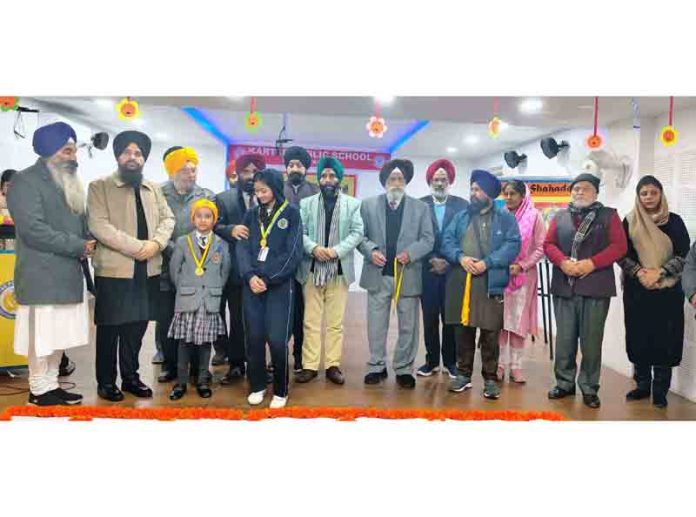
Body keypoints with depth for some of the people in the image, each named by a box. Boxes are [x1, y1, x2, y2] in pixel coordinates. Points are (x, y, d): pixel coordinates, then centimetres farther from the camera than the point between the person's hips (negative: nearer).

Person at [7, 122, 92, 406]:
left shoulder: (69, 182, 18)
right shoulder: (26, 181, -8)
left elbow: (78, 221, 23)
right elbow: (33, 229, -18)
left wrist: (88, 242, 1)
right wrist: (78, 246, -15)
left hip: (68, 273, 8)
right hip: (42, 275, -8)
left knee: (59, 334, 12)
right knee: (42, 335, -1)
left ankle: (51, 385, 22)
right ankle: (39, 390, 11)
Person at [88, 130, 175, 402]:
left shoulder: (154, 188, 15)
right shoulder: (100, 186, -3)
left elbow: (167, 218, 11)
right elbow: (99, 226, -14)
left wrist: (156, 242, -10)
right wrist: (137, 247, -19)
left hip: (148, 270, 5)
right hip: (114, 269, -5)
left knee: (137, 325, 12)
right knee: (110, 328, 5)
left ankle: (130, 376, 26)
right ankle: (106, 381, 19)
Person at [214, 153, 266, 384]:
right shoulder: (223, 199, 8)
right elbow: (214, 227, -1)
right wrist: (231, 230, -20)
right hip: (235, 271, 0)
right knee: (237, 320, 8)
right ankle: (236, 364, 21)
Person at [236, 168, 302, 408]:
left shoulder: (291, 214, 0)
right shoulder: (251, 215, 12)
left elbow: (293, 253, -6)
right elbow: (242, 248, 5)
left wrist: (267, 278, -11)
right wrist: (250, 276, -11)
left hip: (280, 285, -3)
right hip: (252, 284, 4)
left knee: (277, 339, -6)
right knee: (254, 337, 5)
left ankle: (280, 390, 12)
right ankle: (257, 385, 22)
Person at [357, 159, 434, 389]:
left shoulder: (421, 207, 5)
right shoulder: (369, 205, 7)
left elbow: (428, 239, 1)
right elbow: (360, 235, 5)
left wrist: (410, 253, -16)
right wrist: (371, 250, -14)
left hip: (408, 275, 0)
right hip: (378, 274, 1)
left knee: (408, 325, 7)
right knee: (376, 324, 8)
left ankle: (404, 369, 20)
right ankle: (377, 366, 22)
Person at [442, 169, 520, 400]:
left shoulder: (505, 218, 5)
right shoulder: (461, 216, 16)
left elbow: (512, 245, -7)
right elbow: (447, 240, 6)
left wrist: (487, 262, -17)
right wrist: (460, 257, -13)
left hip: (490, 282, -3)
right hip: (461, 281, 3)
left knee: (490, 333, 2)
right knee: (462, 330, 9)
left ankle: (490, 379, 13)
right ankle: (463, 374, 21)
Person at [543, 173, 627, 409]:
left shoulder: (609, 215, 7)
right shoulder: (560, 217, 14)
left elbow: (619, 246, -3)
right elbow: (548, 244, 7)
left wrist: (592, 263, -15)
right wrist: (563, 262, -12)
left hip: (596, 287, -2)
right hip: (564, 286, 2)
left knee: (591, 340, 3)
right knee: (564, 339, 8)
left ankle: (589, 388, 15)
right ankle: (564, 383, 21)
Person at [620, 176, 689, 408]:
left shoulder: (674, 221, 3)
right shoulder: (630, 222, 5)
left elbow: (683, 255, -1)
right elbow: (621, 254, 2)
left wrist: (658, 273, -13)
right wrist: (639, 272, -13)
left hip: (667, 290, -1)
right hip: (637, 289, 1)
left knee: (664, 338, 0)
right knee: (638, 337, 4)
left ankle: (660, 389, 9)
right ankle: (643, 385, 17)